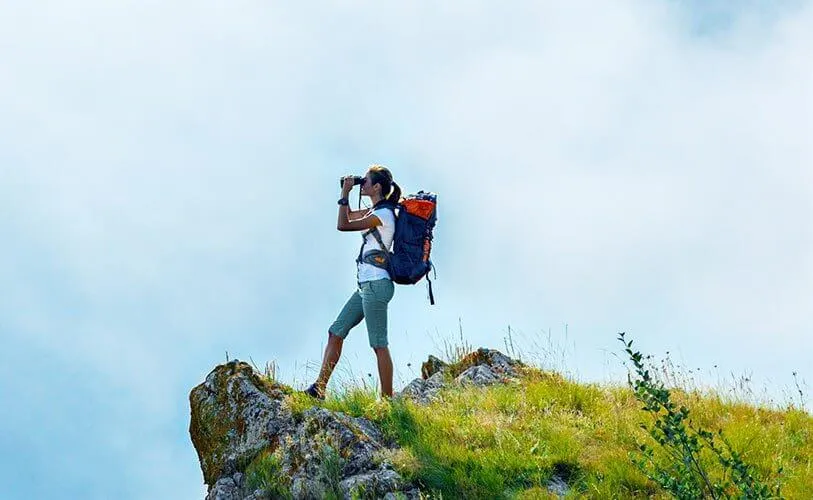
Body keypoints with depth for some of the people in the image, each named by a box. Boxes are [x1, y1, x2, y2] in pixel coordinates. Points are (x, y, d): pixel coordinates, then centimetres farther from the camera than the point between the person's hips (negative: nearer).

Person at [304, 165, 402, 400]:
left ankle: (387, 399, -4)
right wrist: (345, 194, 18)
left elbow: (343, 225, -17)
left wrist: (345, 194, -7)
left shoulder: (383, 214, -13)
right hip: (367, 285, 10)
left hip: (376, 285, -10)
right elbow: (349, 217, 32)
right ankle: (319, 388, 10)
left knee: (379, 345, -7)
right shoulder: (377, 211, 16)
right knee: (336, 332, 9)